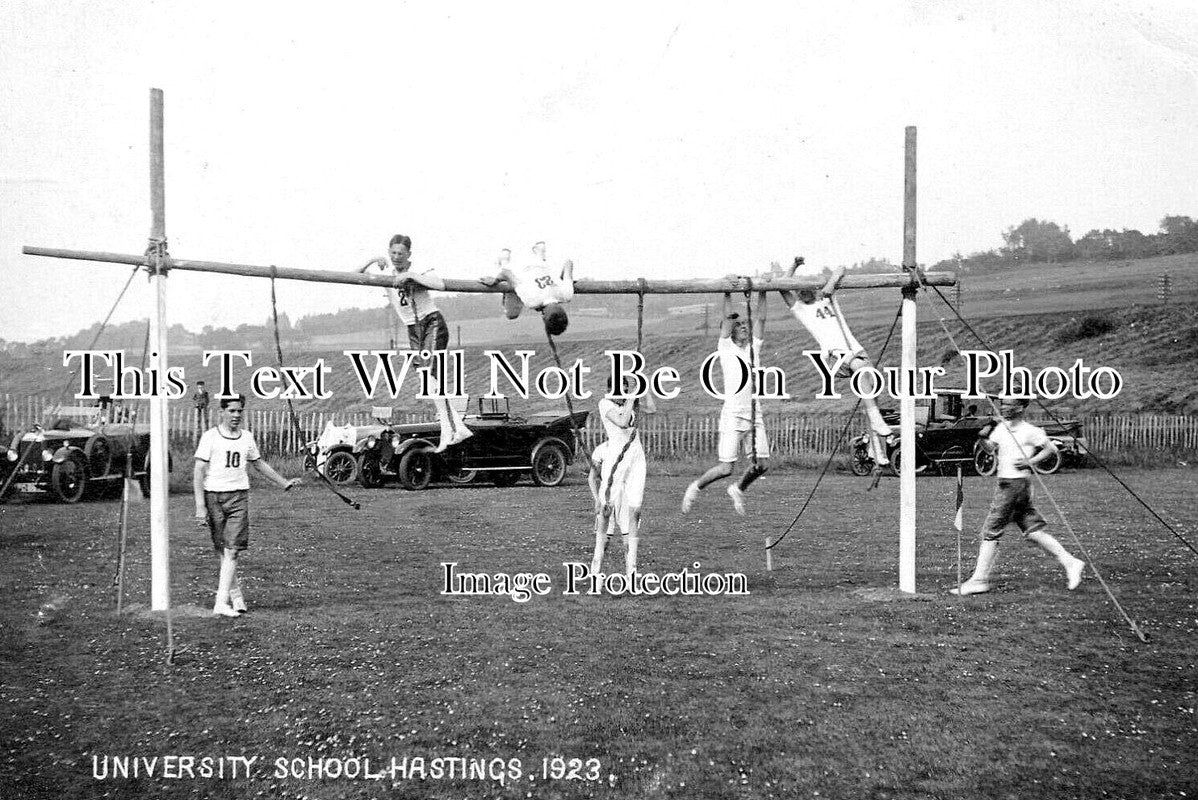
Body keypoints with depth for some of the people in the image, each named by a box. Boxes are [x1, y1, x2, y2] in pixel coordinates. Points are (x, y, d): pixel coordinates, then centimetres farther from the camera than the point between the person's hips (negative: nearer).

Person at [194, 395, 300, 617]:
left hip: (239, 496, 2)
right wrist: (200, 506, -12)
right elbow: (199, 472, -5)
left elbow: (259, 464, 26)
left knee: (232, 551, -10)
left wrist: (284, 483, 29)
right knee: (223, 551, 4)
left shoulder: (247, 437, 11)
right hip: (214, 496, -2)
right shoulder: (210, 436, -3)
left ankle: (221, 603, -13)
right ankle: (236, 597, 18)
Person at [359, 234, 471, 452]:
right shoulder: (387, 273, 8)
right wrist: (373, 260, -9)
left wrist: (411, 275, -24)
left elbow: (441, 285, -25)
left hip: (433, 323, -6)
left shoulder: (420, 271, -5)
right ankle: (459, 427, 3)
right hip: (414, 332, 6)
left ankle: (446, 429, -26)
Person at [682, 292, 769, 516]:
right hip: (733, 414, -5)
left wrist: (762, 293, 4)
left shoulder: (753, 346, 13)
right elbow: (728, 317, -8)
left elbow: (760, 318, 7)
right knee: (725, 468, -7)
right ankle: (695, 487, 17)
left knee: (762, 464, 0)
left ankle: (738, 489, 26)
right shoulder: (726, 348, 0)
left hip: (754, 414, 5)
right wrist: (728, 293, -8)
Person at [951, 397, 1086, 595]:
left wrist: (1030, 462, -14)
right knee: (1033, 531, 9)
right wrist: (983, 438, -15)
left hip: (1017, 482, -8)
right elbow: (991, 448, 4)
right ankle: (1070, 562, 13)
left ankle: (979, 580, 0)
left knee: (990, 532, -5)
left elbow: (1051, 449, -4)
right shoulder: (1000, 427, 12)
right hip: (1005, 483, 8)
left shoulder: (1030, 431, -9)